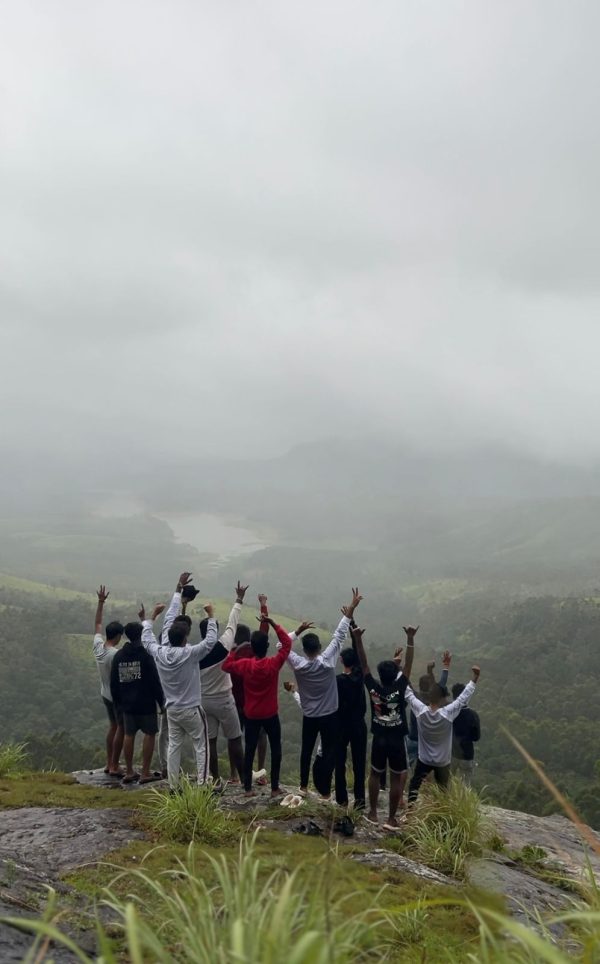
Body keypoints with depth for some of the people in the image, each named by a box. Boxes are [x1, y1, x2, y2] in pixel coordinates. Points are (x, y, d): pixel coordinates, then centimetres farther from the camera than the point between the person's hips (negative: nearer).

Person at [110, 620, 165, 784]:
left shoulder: (118, 656, 5)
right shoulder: (145, 654, -11)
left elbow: (113, 683, 9)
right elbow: (155, 681, -12)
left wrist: (117, 703, 18)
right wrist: (161, 701, -5)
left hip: (127, 704, 5)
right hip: (146, 703, -5)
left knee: (129, 734, 12)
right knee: (150, 734, 2)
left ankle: (129, 772, 15)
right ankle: (145, 772, 0)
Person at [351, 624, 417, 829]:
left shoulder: (373, 688, -14)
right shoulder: (399, 688, -19)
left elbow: (363, 664, -12)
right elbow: (408, 664, -19)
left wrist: (358, 639, -15)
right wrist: (410, 639, -21)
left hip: (378, 740, 2)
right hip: (397, 741, -2)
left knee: (375, 774, 19)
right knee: (396, 778, 9)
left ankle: (373, 813, 26)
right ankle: (391, 819, 12)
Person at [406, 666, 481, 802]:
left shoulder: (420, 711, -22)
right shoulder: (448, 713, -27)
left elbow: (409, 694, -12)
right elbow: (464, 698, -22)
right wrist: (474, 679, -19)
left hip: (424, 759, 1)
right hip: (443, 761, -1)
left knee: (414, 784, 17)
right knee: (442, 789, 17)